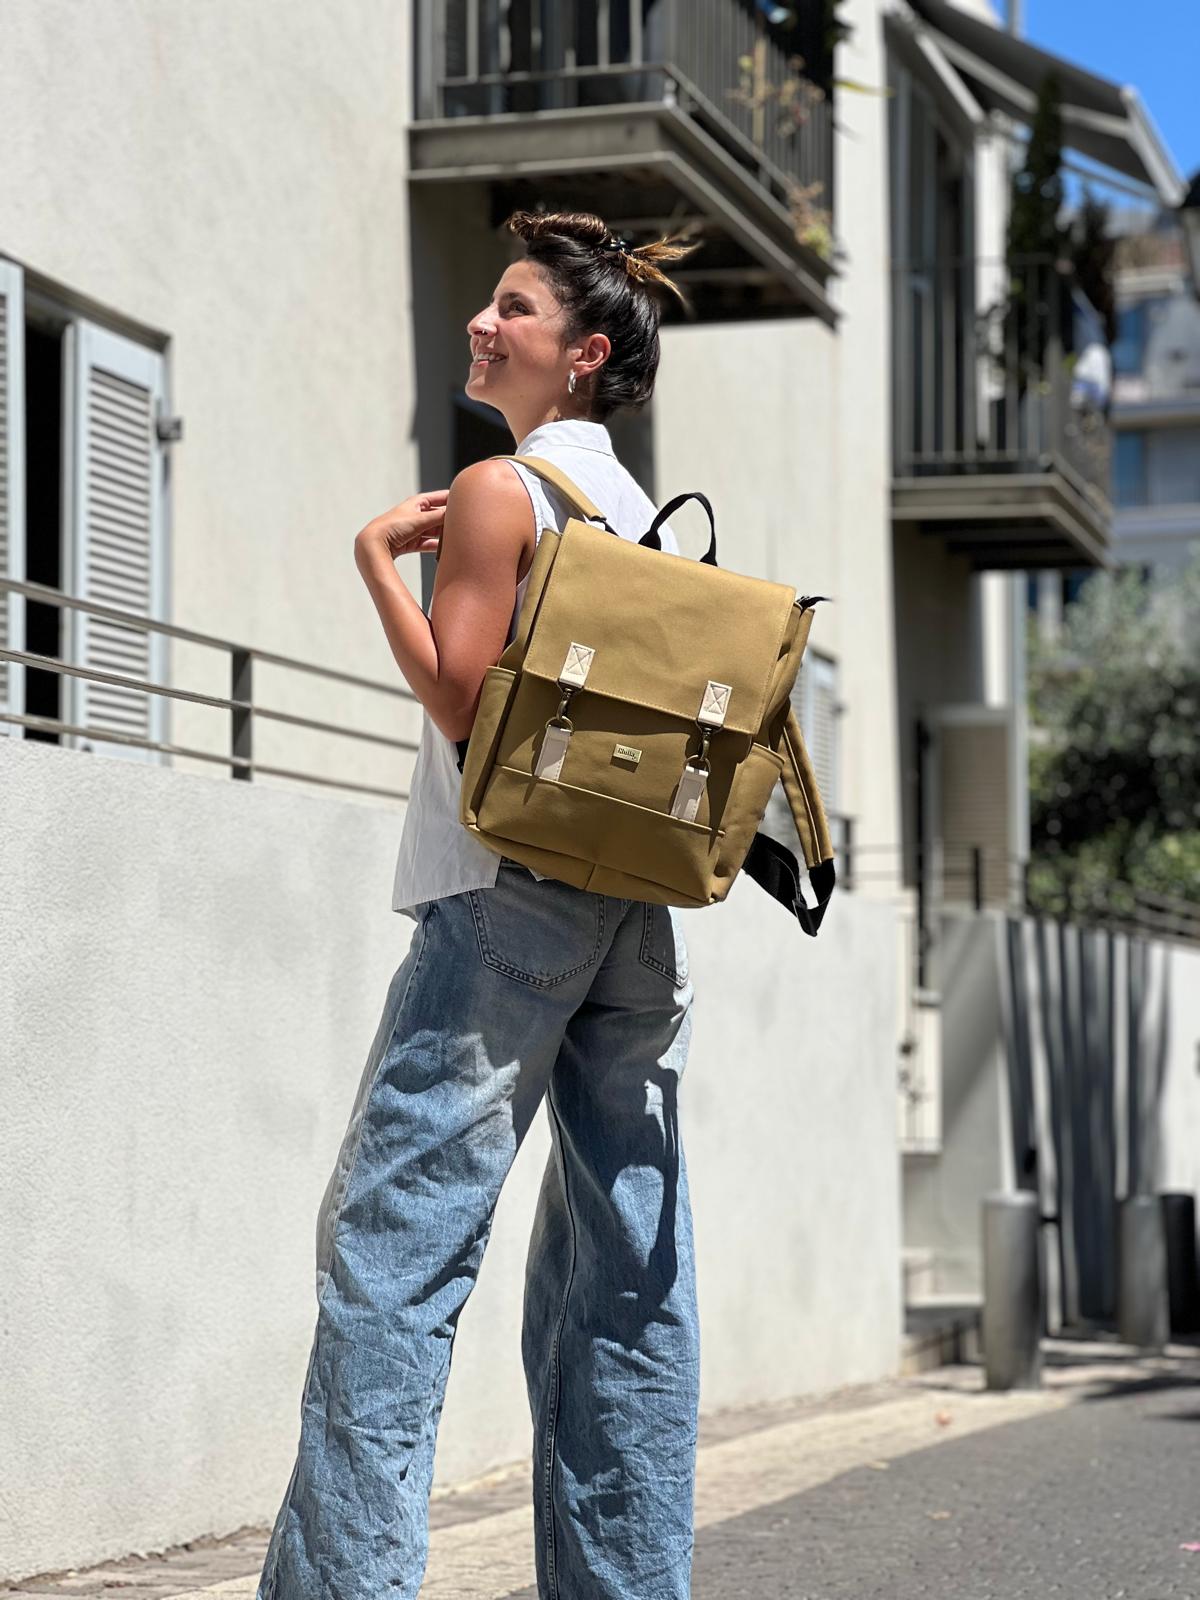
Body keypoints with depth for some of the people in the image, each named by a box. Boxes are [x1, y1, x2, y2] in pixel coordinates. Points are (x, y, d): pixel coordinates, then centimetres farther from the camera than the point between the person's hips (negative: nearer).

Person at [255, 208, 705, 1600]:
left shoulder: (497, 490, -4)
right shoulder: (650, 516, 18)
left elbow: (459, 695, -11)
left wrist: (377, 555, -1)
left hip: (509, 893, -8)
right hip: (636, 908, 8)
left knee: (394, 1230, -8)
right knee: (622, 1257, 6)